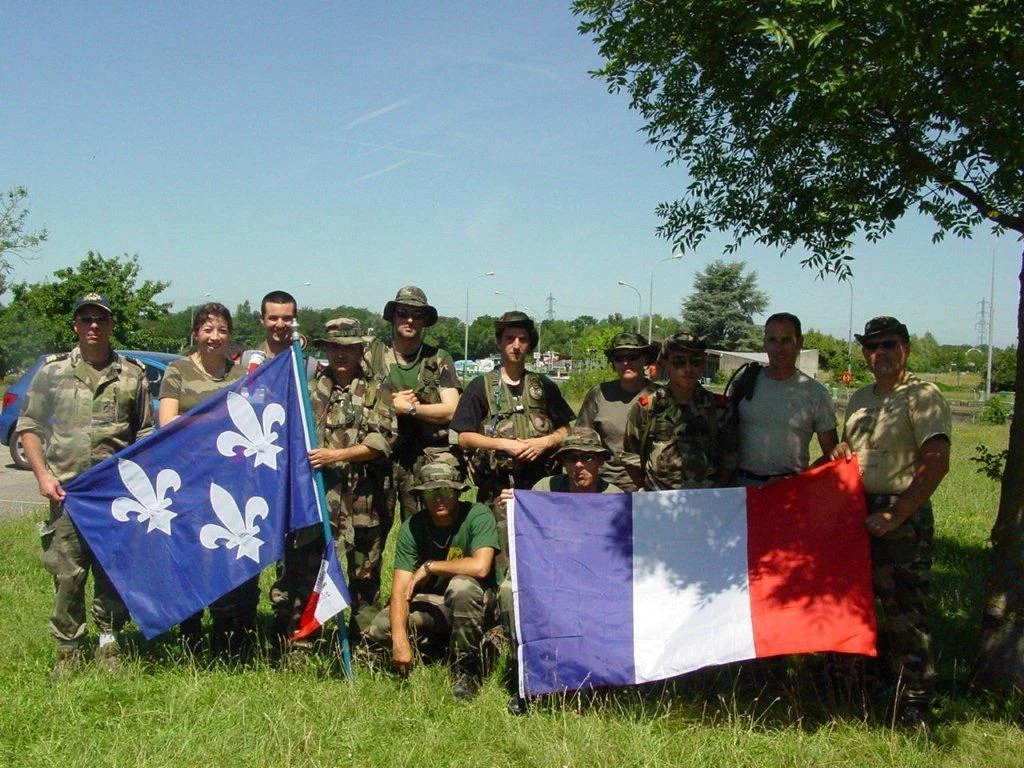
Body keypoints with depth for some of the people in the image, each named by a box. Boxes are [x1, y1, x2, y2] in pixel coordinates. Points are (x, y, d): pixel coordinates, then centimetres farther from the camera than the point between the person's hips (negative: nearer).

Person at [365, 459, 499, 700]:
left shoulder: (478, 515, -17)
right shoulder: (412, 527, -9)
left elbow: (480, 567, -34)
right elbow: (400, 588, -15)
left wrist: (429, 567, -21)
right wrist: (400, 639, -30)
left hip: (477, 604, -4)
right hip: (432, 605, 4)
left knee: (461, 585, -37)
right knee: (380, 629, -18)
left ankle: (466, 670, -16)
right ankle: (440, 647, 10)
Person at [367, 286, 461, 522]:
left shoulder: (439, 359, 7)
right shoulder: (374, 354, 10)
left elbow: (451, 410, -2)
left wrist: (408, 408, -6)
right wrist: (389, 403, -7)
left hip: (428, 458, -1)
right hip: (380, 456, 1)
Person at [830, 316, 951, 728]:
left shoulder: (922, 396, -8)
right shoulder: (860, 398, 16)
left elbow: (936, 464, -17)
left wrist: (894, 515, -20)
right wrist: (840, 451, 4)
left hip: (902, 516, -8)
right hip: (857, 511, 8)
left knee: (904, 609, -5)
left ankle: (915, 702, 5)